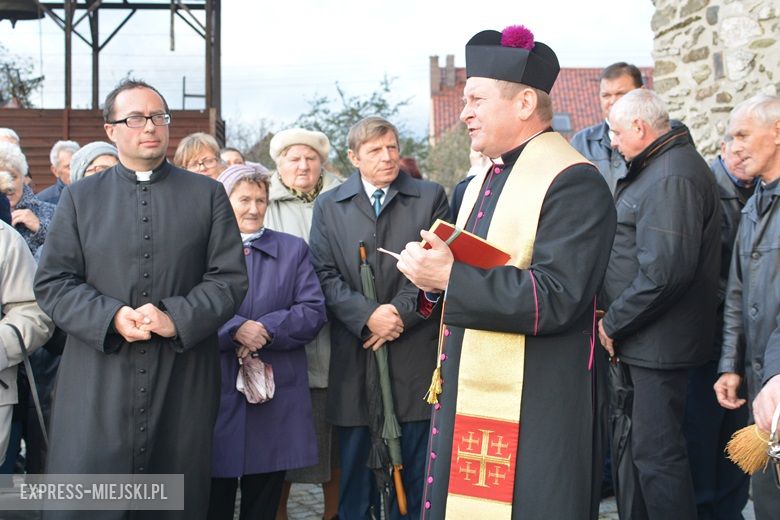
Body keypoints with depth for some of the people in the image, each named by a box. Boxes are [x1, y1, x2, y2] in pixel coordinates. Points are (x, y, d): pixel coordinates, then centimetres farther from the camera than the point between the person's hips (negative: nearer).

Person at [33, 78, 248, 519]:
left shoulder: (208, 195, 10)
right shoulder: (80, 197, 11)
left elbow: (230, 279, 3)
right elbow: (52, 283, 4)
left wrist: (176, 318, -14)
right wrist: (111, 316, -13)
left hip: (184, 380, 0)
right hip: (98, 380, 0)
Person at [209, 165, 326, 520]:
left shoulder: (293, 249, 12)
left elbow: (313, 311, 2)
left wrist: (266, 329, -12)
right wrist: (235, 329, -19)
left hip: (277, 397, 2)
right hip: (217, 393, -2)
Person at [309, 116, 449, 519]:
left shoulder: (430, 198, 7)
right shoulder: (329, 205, 10)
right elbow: (325, 274, 1)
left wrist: (400, 312, -11)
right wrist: (367, 316, -13)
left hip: (414, 352, -1)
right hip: (353, 355, 1)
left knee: (414, 467, 5)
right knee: (355, 466, 7)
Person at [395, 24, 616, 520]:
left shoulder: (572, 182, -14)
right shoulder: (485, 181, 15)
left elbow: (557, 300, -22)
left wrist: (451, 276, -23)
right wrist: (434, 269, -2)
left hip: (531, 410, -9)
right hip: (467, 394, 9)